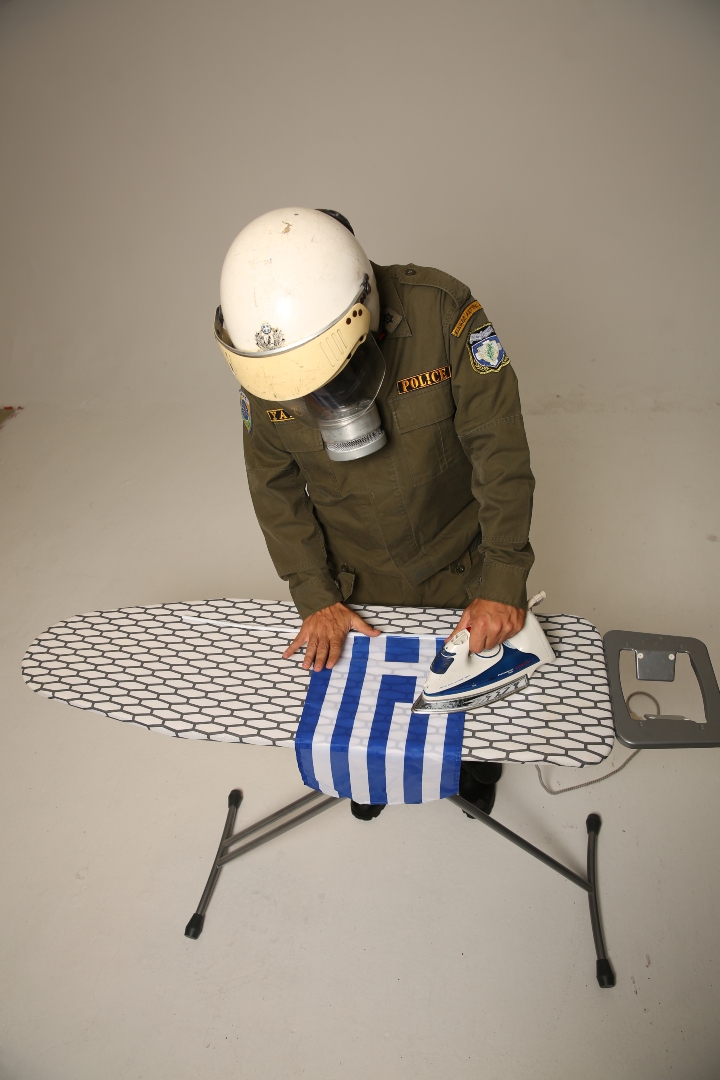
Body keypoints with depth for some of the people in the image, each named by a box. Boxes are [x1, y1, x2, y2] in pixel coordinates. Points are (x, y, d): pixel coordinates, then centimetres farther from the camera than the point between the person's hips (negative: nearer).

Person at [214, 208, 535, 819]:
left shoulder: (441, 312, -28)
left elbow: (501, 451, -24)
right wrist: (315, 597, -11)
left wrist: (501, 583, -26)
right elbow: (275, 488, -7)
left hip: (459, 567, -1)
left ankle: (475, 770, 57)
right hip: (356, 586, 2)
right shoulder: (263, 361, -18)